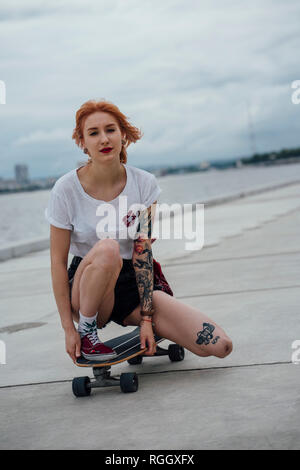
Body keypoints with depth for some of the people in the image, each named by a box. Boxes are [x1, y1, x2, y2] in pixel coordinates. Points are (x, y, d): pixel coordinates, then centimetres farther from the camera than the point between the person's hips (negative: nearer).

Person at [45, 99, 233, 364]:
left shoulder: (144, 184, -6)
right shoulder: (66, 189, -12)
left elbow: (142, 251, -10)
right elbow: (58, 261, -11)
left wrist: (146, 318, -16)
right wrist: (69, 328, -14)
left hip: (134, 284, 2)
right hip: (87, 286, -2)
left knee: (220, 346, -15)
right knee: (107, 249, -40)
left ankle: (149, 333, 13)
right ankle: (87, 332, -15)